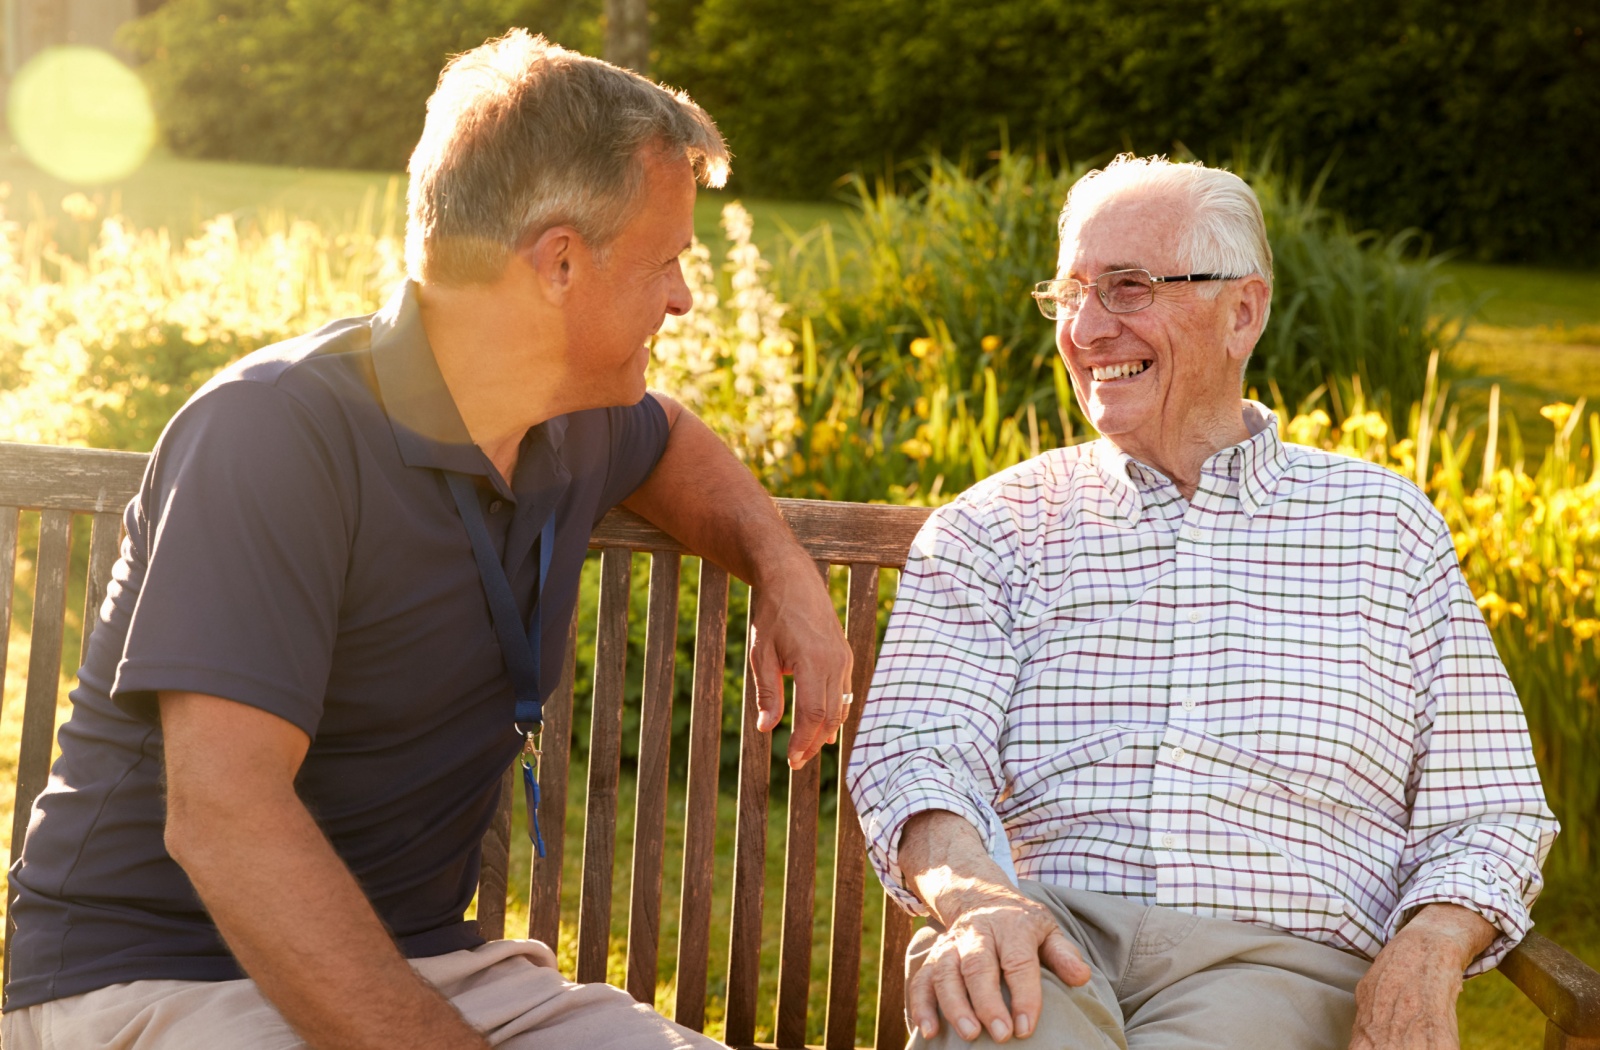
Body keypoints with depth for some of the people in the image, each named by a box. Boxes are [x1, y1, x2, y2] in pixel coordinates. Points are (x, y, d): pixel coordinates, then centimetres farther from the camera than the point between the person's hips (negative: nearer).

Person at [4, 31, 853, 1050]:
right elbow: (222, 818, -28)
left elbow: (669, 438, 33)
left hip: (420, 959, 7)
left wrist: (782, 565, 11)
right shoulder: (274, 432, -19)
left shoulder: (574, 422, 6)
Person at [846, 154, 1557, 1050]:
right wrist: (975, 893, -23)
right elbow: (913, 750, 0)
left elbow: (1487, 811, 13)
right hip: (1046, 937, 0)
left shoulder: (1386, 524, 16)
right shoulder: (995, 524, 15)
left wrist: (1426, 954, -9)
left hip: (1272, 954, 1)